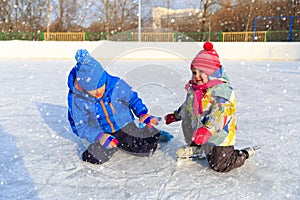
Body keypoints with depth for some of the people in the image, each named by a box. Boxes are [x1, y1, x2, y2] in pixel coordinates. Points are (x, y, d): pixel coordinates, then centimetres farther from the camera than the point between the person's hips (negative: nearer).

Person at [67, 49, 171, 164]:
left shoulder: (117, 85, -18)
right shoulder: (77, 100, -19)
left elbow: (133, 99, 1)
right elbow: (82, 127, -15)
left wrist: (143, 115, -15)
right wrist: (100, 137, -32)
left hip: (124, 127, 0)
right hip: (101, 132, 0)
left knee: (147, 149, -9)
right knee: (95, 158, -24)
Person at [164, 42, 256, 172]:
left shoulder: (221, 89, -21)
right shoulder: (194, 89, 8)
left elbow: (220, 113, -33)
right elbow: (187, 107, 27)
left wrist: (207, 129, -45)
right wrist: (175, 116, 36)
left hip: (219, 136, -7)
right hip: (198, 132, 7)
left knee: (220, 166, -5)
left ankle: (245, 153, 15)